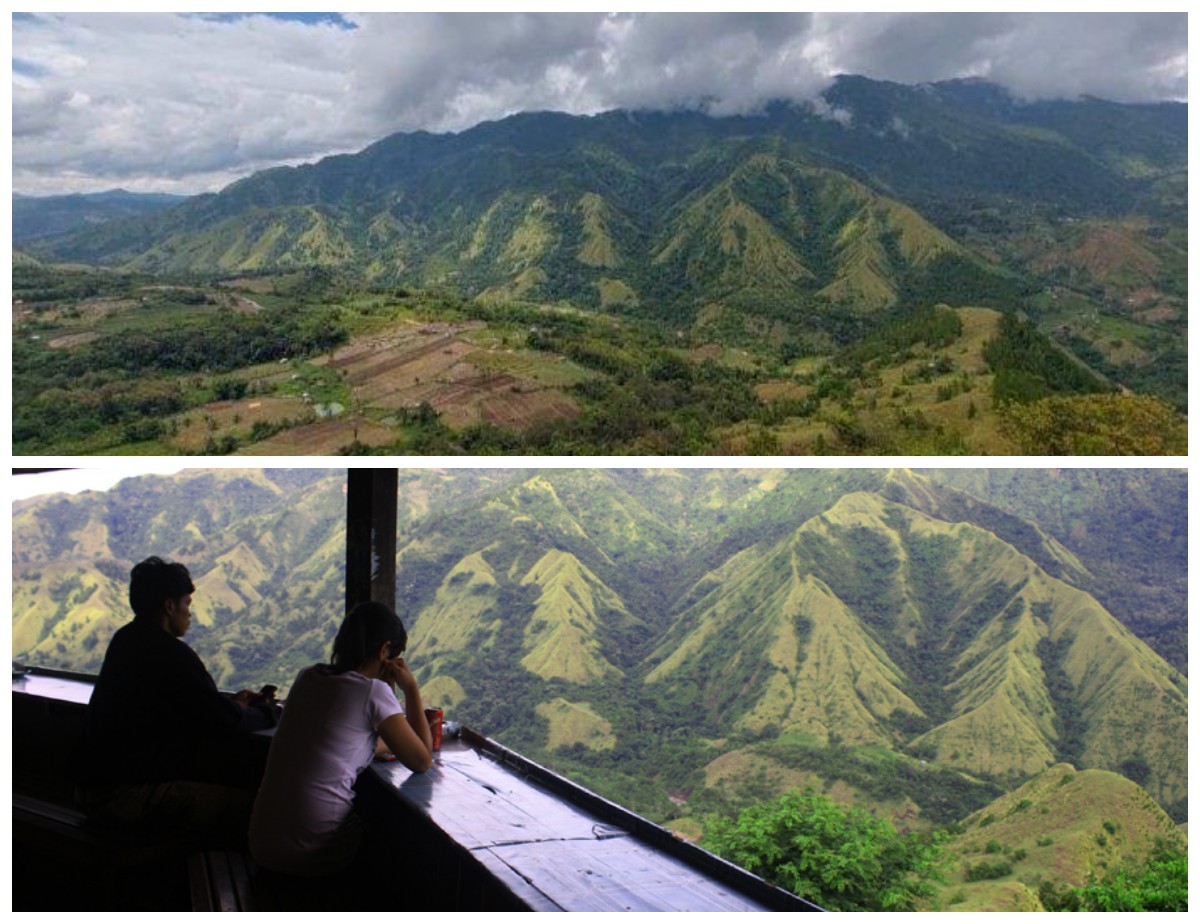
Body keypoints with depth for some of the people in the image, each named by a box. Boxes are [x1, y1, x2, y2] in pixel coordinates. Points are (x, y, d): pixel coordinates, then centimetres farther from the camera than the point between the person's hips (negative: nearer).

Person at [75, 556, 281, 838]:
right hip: (122, 795, -11)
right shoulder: (169, 654, -18)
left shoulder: (128, 638, 12)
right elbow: (228, 723, -14)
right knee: (249, 807, -19)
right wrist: (269, 712, 5)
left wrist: (231, 703, 21)